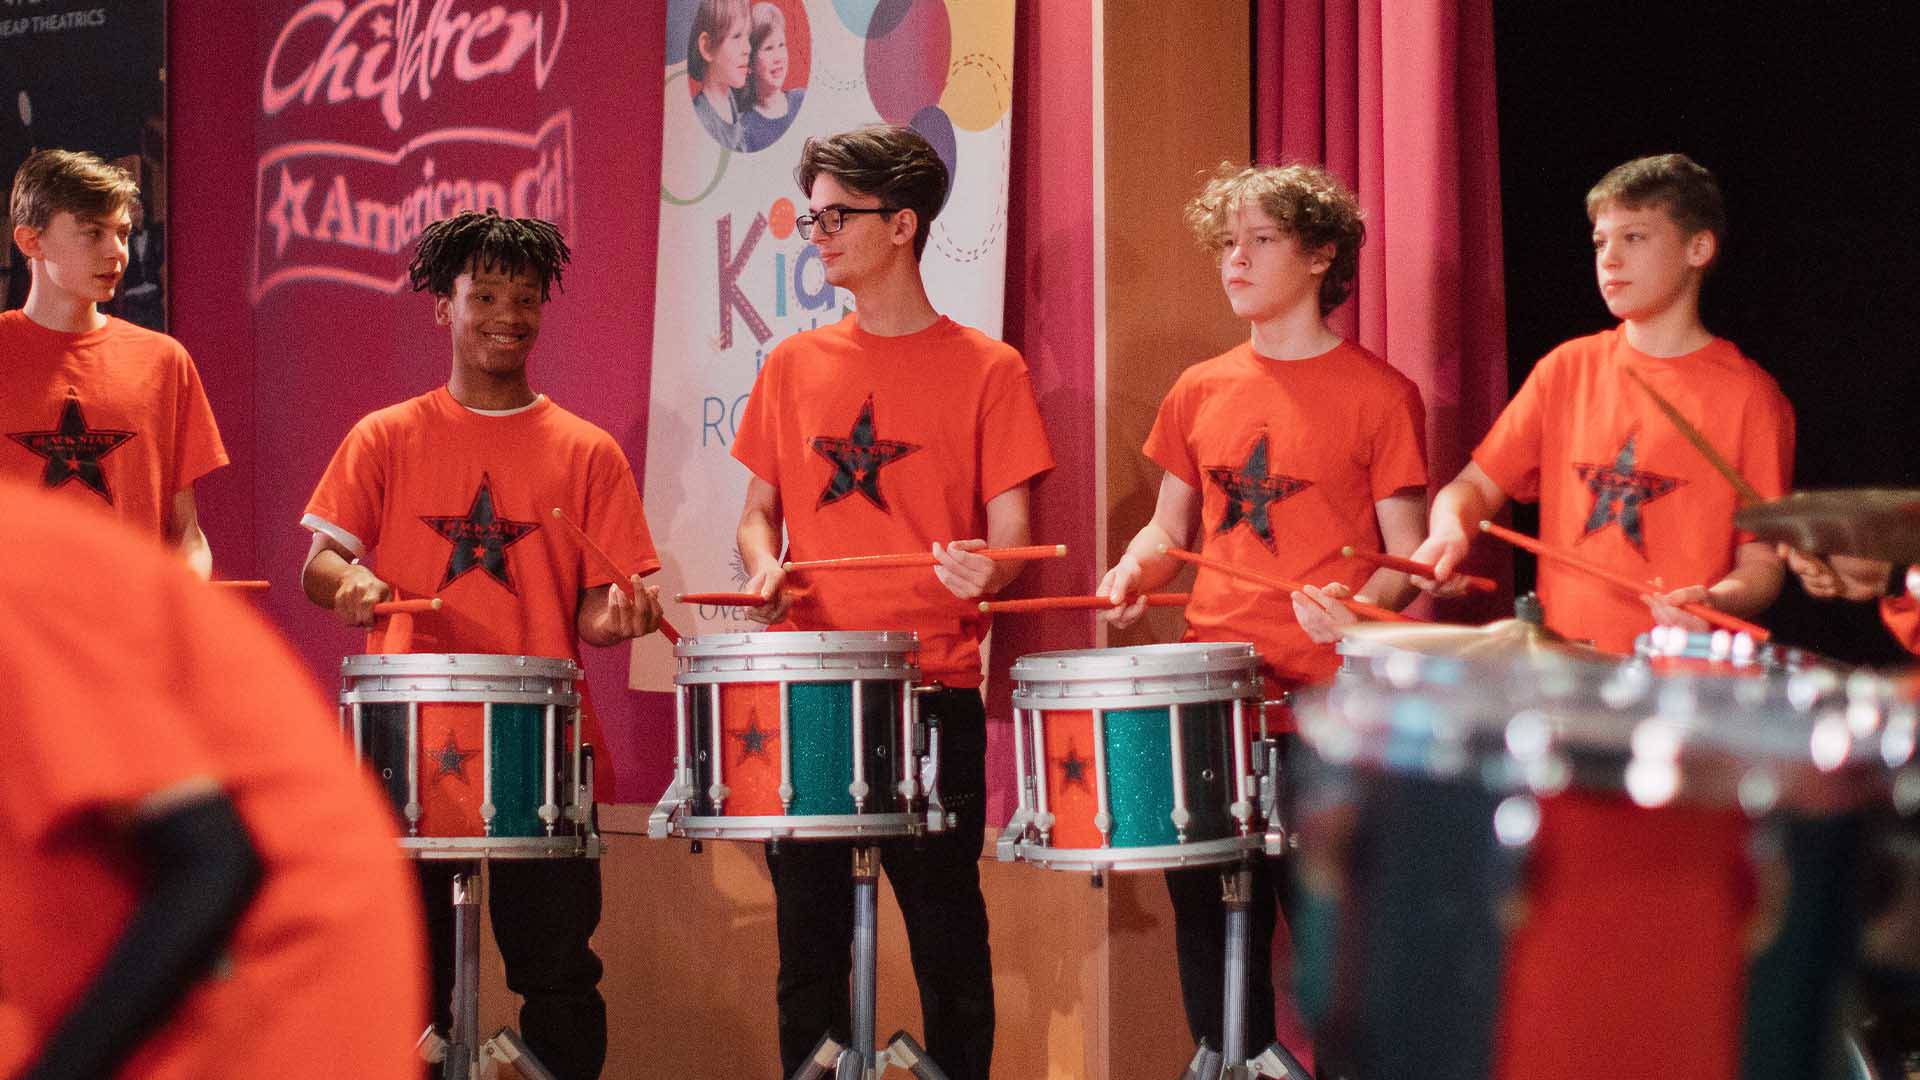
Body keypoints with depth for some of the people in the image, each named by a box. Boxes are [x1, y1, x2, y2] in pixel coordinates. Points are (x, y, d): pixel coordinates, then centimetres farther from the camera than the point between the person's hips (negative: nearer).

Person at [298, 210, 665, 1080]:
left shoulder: (585, 453, 9)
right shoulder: (387, 439, 9)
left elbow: (598, 611, 7)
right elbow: (318, 565, 5)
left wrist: (618, 614, -16)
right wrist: (349, 584, -17)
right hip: (410, 748, 0)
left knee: (559, 981, -2)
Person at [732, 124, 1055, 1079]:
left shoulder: (985, 370, 1)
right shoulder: (794, 366, 12)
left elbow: (1010, 530, -1)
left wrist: (984, 569, -23)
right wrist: (765, 562, -2)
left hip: (933, 686, -3)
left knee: (946, 930, -1)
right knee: (809, 935, 6)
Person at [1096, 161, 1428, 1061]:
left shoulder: (1378, 394, -2)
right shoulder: (1200, 393, 12)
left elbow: (1407, 556, -1)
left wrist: (1359, 603, -22)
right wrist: (1137, 568, 0)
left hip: (1329, 707, -5)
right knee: (1210, 920, 9)